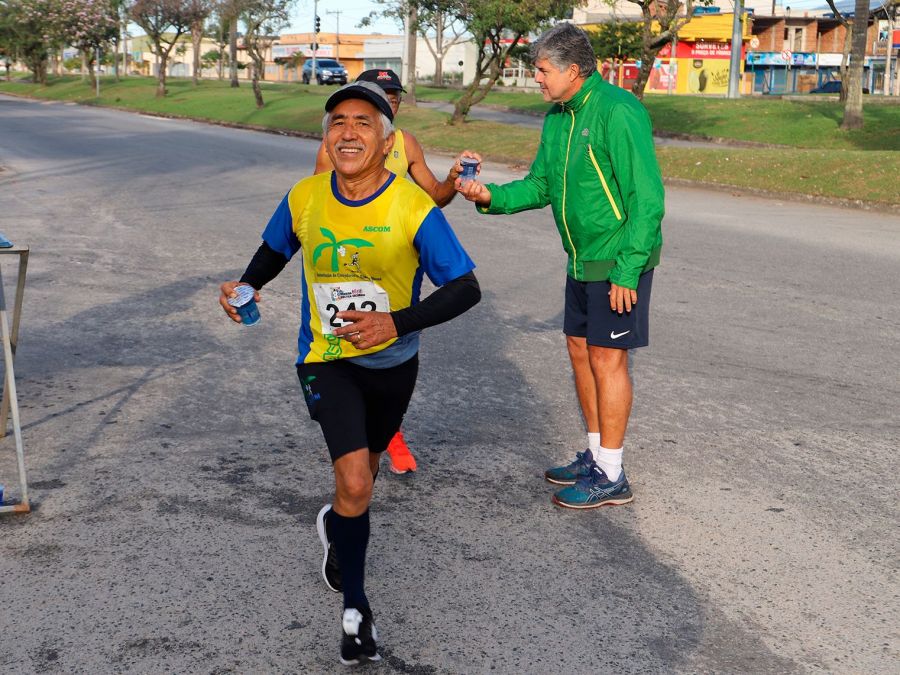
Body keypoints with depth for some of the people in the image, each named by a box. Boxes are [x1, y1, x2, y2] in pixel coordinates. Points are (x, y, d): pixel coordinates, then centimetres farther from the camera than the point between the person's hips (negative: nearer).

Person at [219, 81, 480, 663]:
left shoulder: (415, 209, -21)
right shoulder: (304, 199, -12)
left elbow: (466, 288, -19)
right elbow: (275, 251, 9)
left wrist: (396, 322, -31)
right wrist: (246, 285, -12)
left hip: (392, 362, 1)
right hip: (326, 358, -1)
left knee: (364, 471, 23)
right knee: (355, 482, -16)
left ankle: (337, 526, 59)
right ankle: (356, 609, 4)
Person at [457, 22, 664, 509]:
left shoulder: (617, 113, -19)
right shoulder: (557, 118, 9)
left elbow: (646, 198, -21)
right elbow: (540, 185, 14)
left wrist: (627, 270, -22)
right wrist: (492, 196, -3)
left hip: (619, 261, -9)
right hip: (581, 259, 9)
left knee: (606, 358, -4)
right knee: (580, 349, 13)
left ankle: (611, 478, 7)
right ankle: (596, 455, 27)